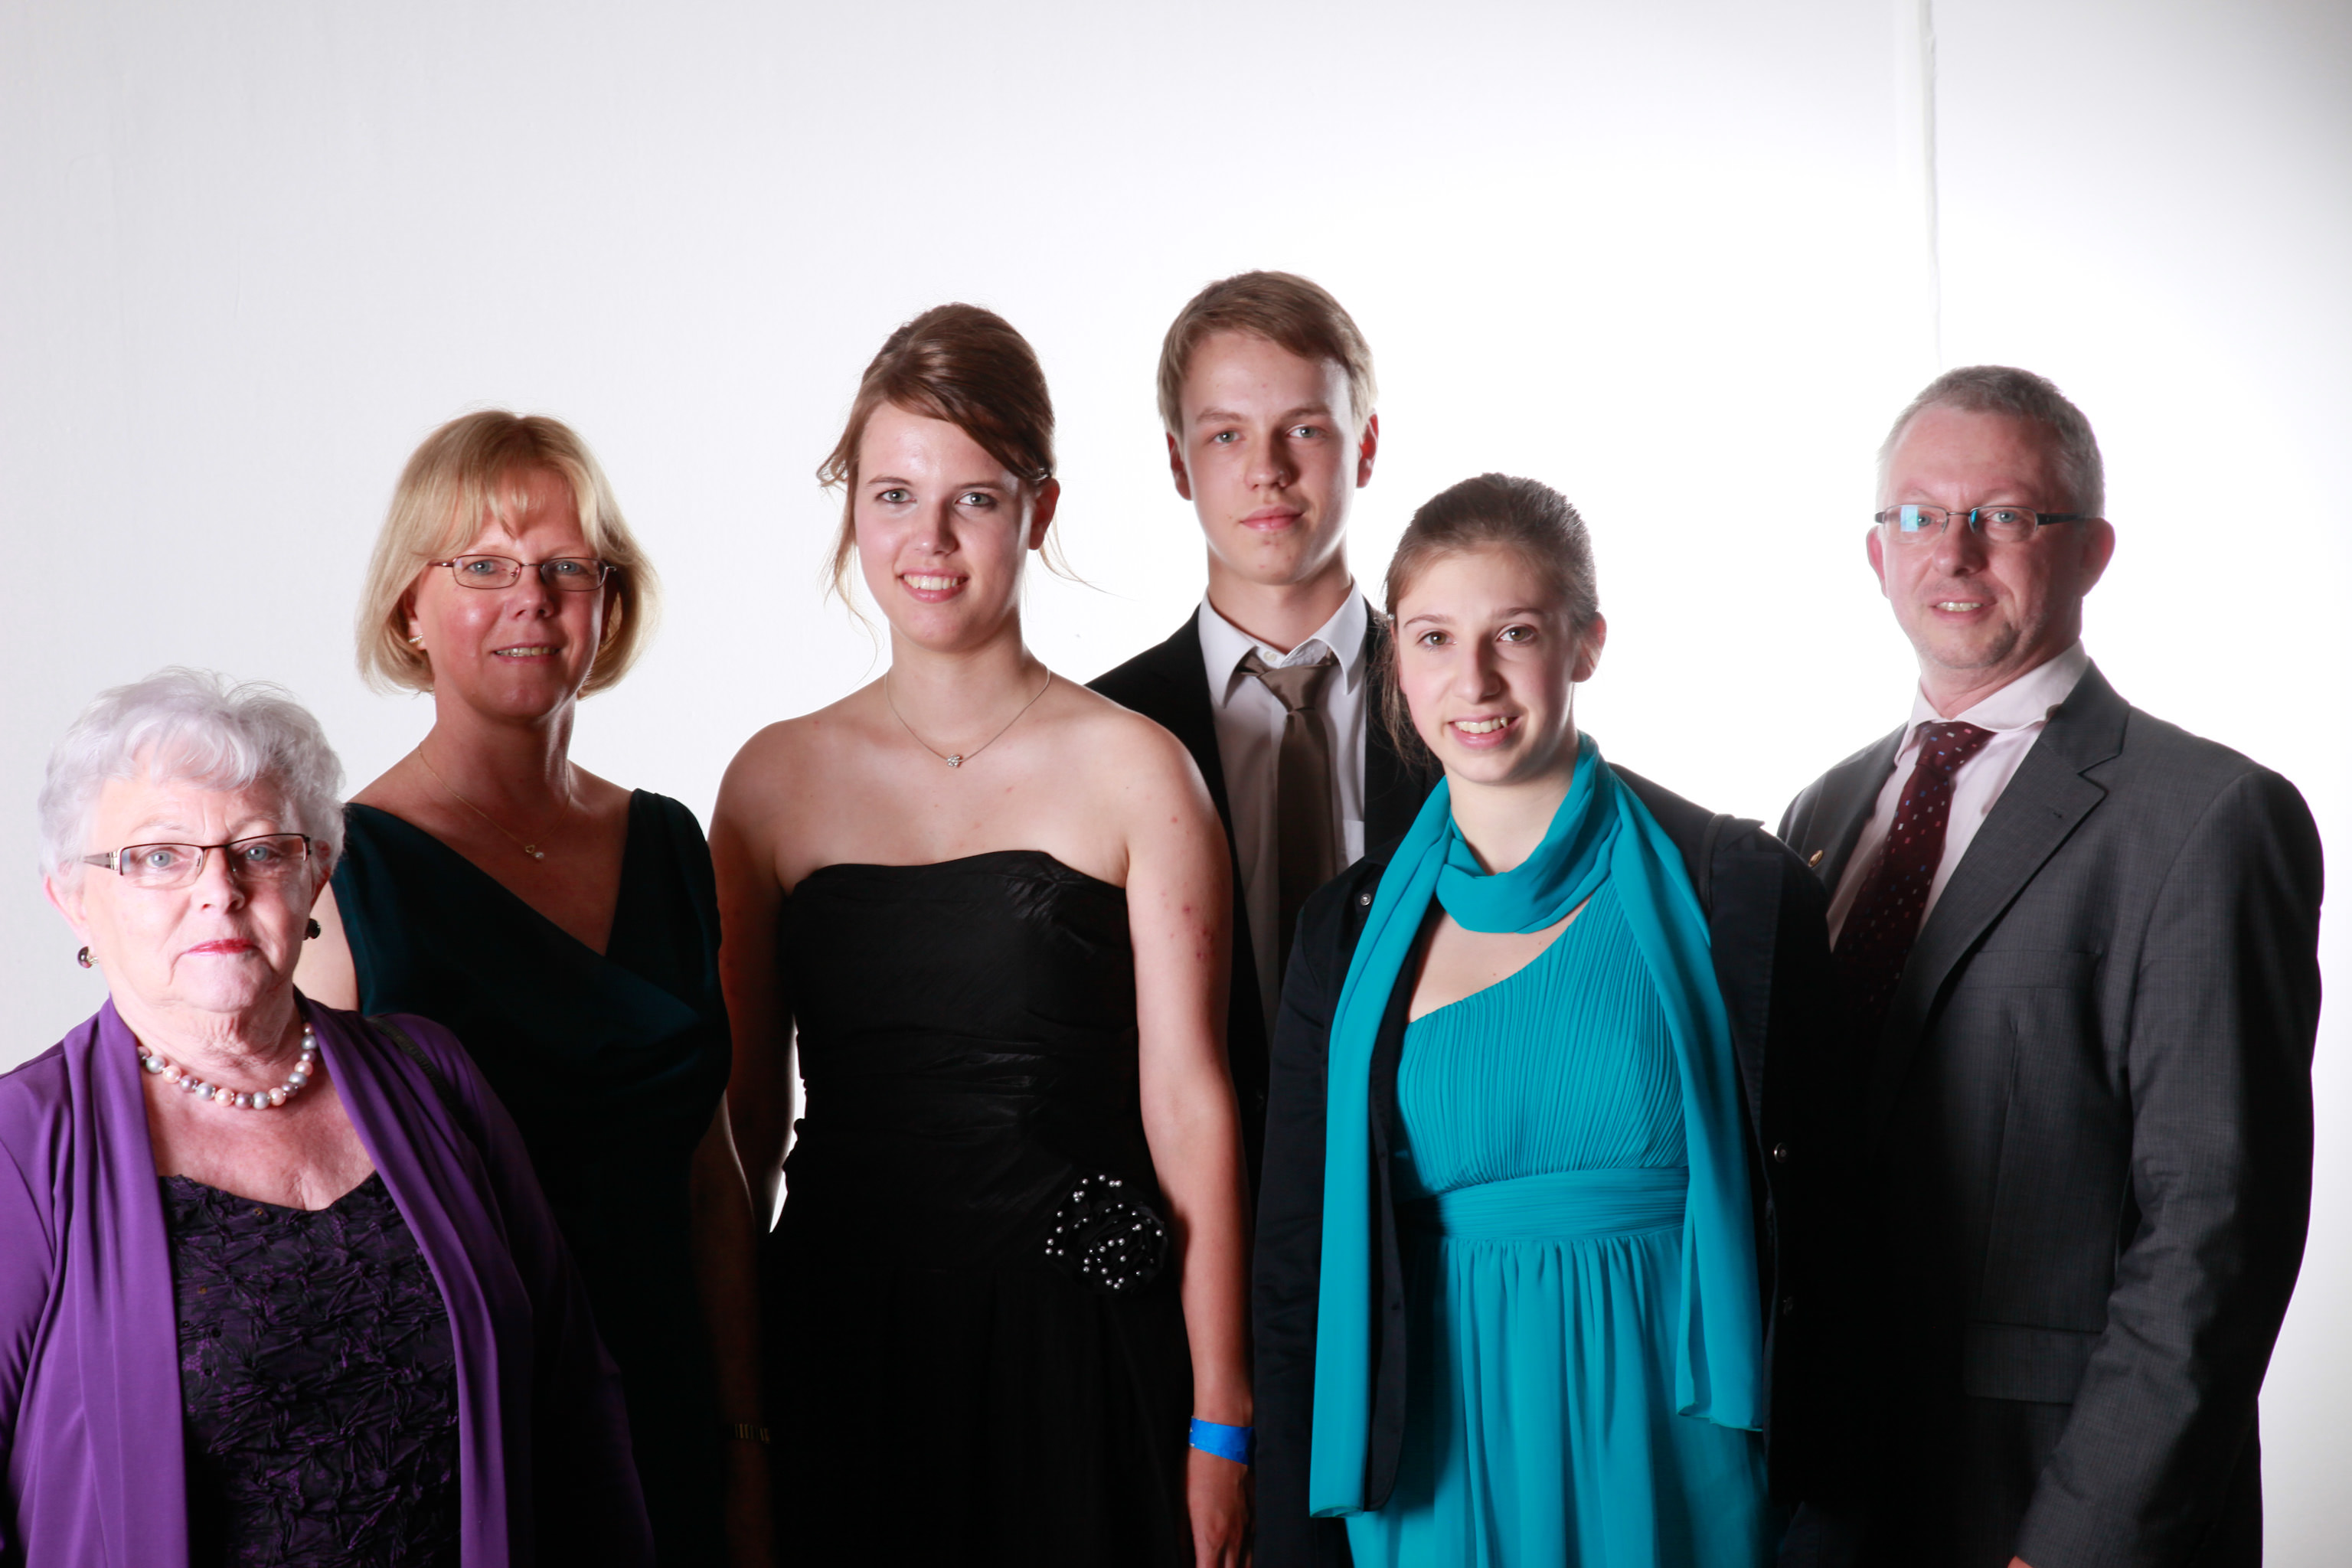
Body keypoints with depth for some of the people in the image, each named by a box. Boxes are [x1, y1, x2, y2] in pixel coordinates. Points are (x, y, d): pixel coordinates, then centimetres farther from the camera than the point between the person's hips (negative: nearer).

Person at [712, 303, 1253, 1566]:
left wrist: (1219, 1417, -6)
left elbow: (1188, 1106, -4)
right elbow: (743, 1115, 9)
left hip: (1077, 1338, -2)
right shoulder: (777, 779, 6)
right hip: (838, 1345, 2)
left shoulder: (1131, 771, -3)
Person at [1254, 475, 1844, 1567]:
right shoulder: (1353, 931, 4)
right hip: (1431, 1475, 2)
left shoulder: (1736, 890, -3)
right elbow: (1295, 1270, 7)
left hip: (1668, 1469, -2)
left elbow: (1810, 1229, -2)